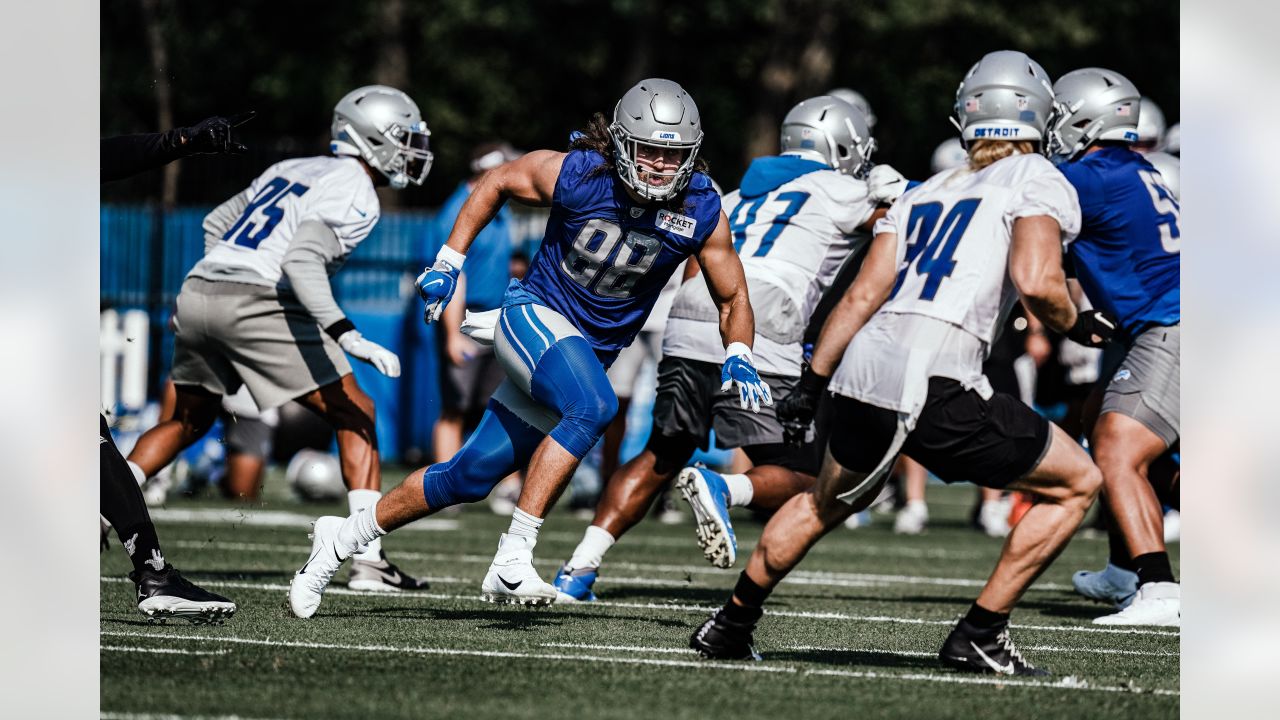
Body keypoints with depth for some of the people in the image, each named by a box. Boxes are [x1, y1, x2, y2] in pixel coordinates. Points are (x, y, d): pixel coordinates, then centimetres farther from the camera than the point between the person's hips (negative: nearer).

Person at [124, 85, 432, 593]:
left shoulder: (293, 169, 23)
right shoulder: (355, 196, -4)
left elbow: (216, 223, 28)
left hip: (196, 295, 8)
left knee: (188, 421, 27)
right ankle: (368, 561, -8)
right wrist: (347, 337, -26)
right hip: (256, 304, -8)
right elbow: (302, 261, -19)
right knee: (355, 415, 1)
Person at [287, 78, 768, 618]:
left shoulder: (702, 213, -12)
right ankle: (512, 559, -30)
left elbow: (731, 299, 3)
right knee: (593, 408, -34)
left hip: (591, 352, 4)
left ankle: (345, 537, 22)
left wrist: (737, 357, -15)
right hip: (536, 315, -4)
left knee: (470, 477, 5)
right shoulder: (576, 175, -18)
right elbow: (495, 183, 1)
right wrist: (448, 263, -1)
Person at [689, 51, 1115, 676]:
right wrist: (1076, 325, 9)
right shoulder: (1037, 182, 5)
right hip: (937, 387, -7)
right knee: (1076, 484, 11)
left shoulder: (922, 194, 23)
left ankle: (731, 625, 40)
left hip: (863, 368, 7)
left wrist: (811, 384, 25)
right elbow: (1036, 283, -11)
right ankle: (978, 635, 6)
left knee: (828, 501, 36)